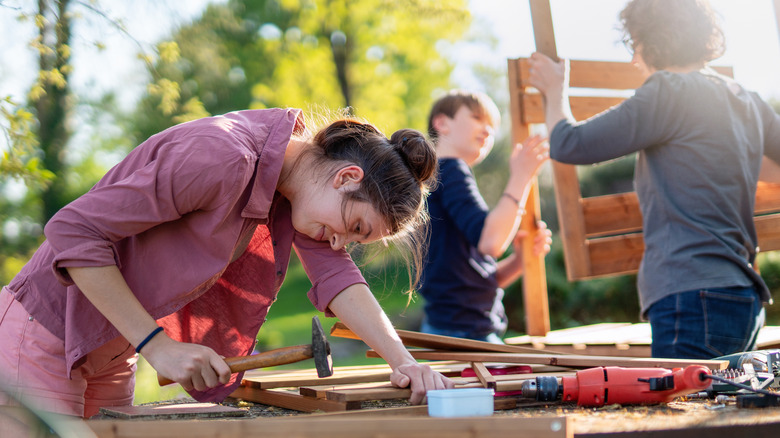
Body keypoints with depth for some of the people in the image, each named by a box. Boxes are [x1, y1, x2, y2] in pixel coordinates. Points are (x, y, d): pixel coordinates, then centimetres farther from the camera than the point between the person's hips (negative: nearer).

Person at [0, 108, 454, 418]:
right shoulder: (224, 158, -29)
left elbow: (335, 275, -8)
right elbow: (74, 231, -28)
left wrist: (402, 360, -23)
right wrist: (158, 346, -27)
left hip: (113, 356, 8)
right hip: (43, 334, -8)